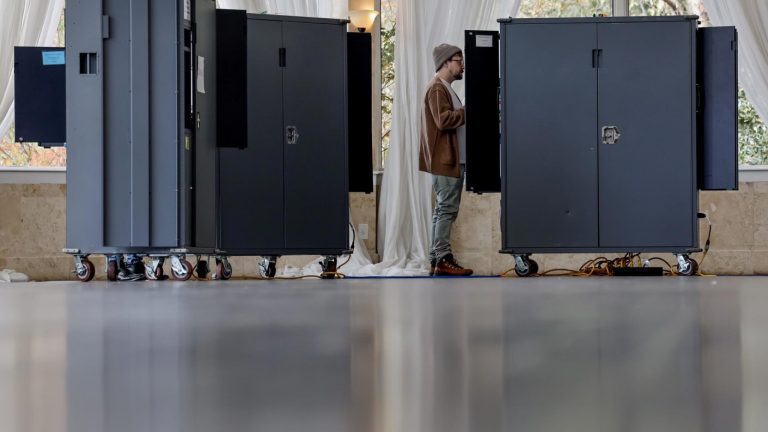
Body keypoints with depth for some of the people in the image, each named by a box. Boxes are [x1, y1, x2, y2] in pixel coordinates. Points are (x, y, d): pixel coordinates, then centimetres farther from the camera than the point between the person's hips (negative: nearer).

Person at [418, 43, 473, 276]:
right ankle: (443, 260, -11)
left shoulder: (445, 88, 22)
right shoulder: (437, 88, -11)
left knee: (444, 210, 10)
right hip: (445, 160, -11)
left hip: (452, 159, 11)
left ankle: (437, 259, 12)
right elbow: (444, 119, -22)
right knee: (447, 209, -11)